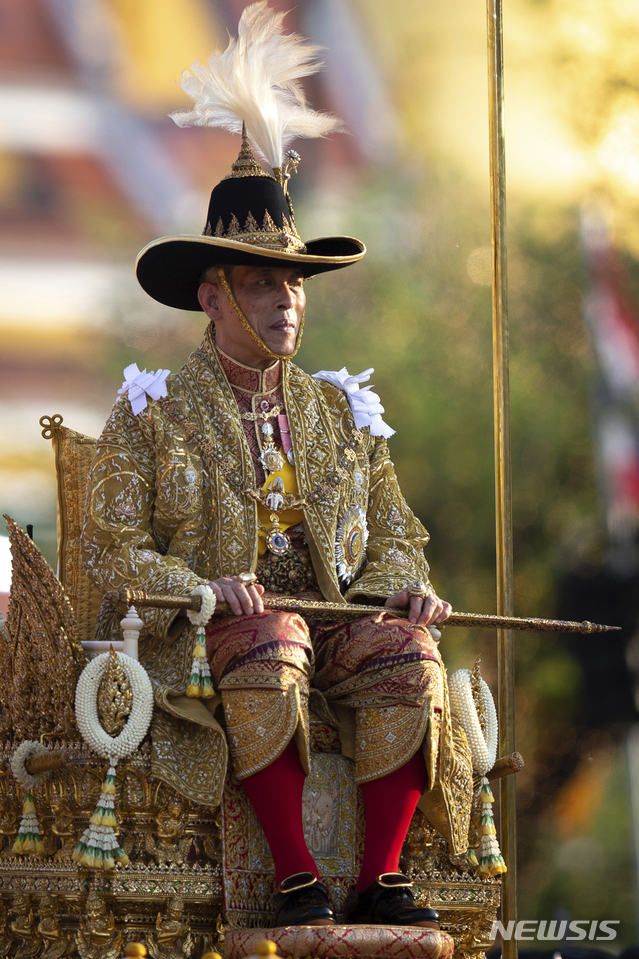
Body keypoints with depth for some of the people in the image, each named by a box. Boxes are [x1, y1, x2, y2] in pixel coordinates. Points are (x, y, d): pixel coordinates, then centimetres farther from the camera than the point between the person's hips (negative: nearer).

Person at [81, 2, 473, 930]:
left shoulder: (343, 414, 20)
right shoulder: (152, 415, 7)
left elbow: (394, 533, 22)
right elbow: (112, 550, 1)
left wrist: (404, 583, -2)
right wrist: (203, 587, -18)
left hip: (334, 618, 4)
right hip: (197, 634, -4)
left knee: (409, 654, -29)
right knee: (269, 646, -38)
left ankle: (383, 878, -26)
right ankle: (296, 879, -34)